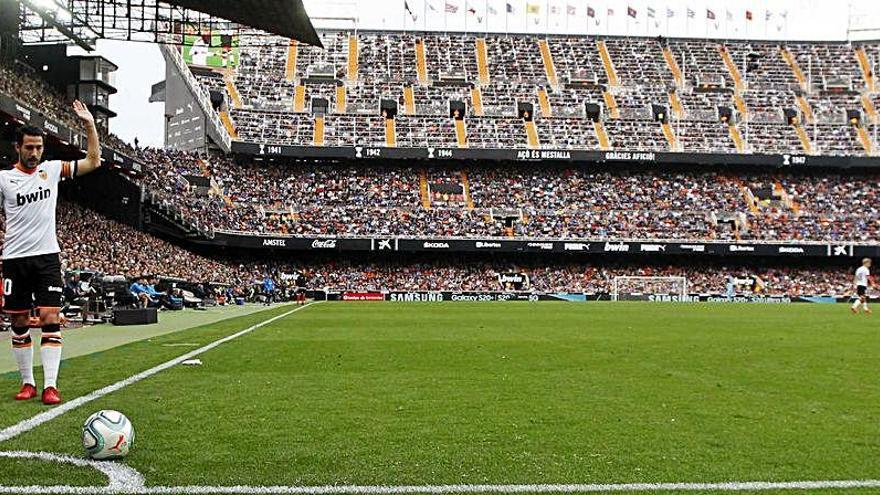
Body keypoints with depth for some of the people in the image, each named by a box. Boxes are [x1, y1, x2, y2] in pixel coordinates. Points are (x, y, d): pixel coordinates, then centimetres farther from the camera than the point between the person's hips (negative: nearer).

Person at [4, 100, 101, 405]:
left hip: (47, 256, 0)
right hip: (14, 258, 0)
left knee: (50, 319, -8)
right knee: (19, 323, 5)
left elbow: (93, 161, 6)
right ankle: (28, 382, 17)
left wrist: (90, 125, -2)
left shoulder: (52, 169, 6)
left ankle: (50, 385, -9)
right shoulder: (4, 178, 2)